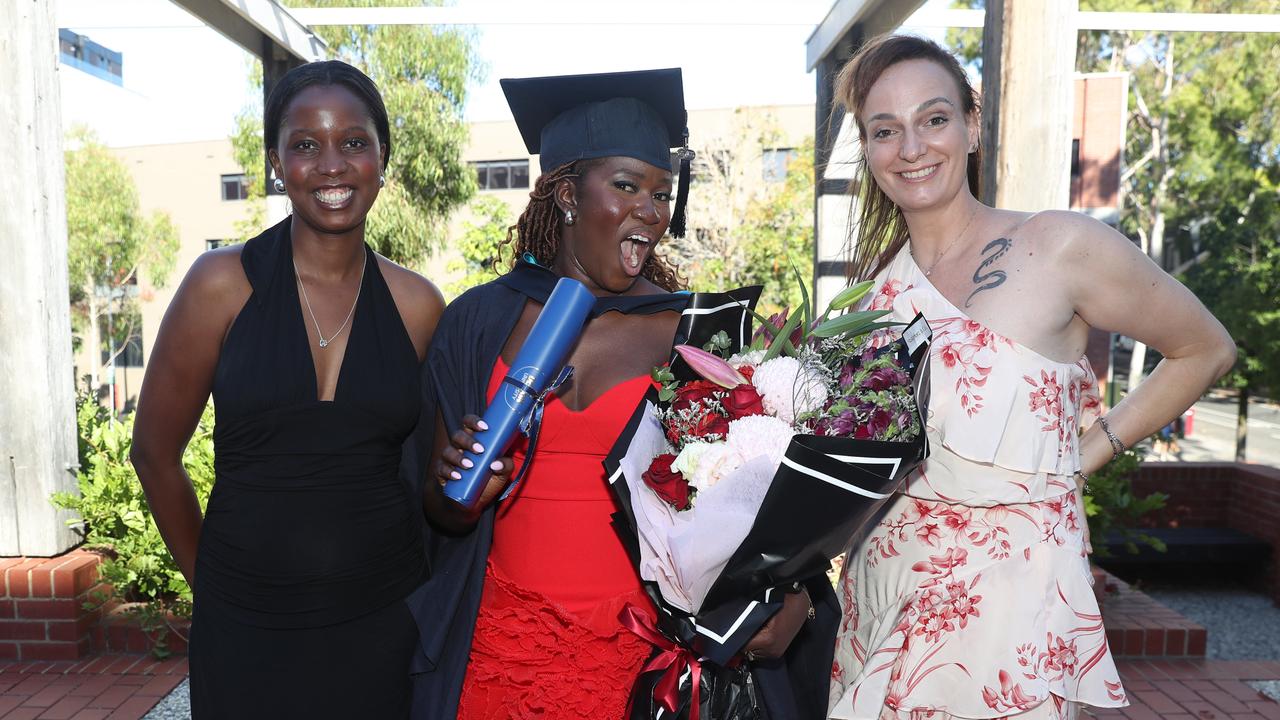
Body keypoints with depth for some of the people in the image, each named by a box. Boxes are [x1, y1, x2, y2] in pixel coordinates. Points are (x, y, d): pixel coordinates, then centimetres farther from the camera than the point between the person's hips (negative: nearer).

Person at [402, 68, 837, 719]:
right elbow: (440, 512, 3)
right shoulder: (478, 322, -2)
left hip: (646, 656, -1)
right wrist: (466, 492, -18)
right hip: (499, 649, 2)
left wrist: (794, 597, -19)